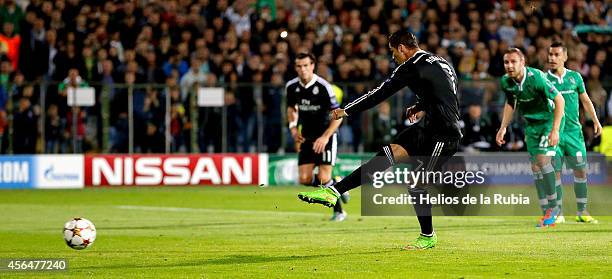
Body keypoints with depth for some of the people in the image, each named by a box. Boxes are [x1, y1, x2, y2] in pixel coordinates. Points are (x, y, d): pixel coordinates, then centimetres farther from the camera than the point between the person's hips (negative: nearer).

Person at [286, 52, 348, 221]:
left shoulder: (323, 87, -18)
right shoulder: (292, 87, -2)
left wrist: (325, 137, -23)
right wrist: (293, 128, 3)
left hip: (325, 137, -5)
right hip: (306, 138, 5)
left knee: (323, 178, -15)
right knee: (305, 179, -5)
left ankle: (338, 211, 5)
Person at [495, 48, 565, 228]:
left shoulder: (536, 78, -27)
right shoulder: (506, 82, -7)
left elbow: (559, 100, -23)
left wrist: (555, 130, -26)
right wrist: (503, 128, 7)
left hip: (548, 119, -6)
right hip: (530, 124, 6)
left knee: (542, 159, -21)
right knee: (535, 166, 2)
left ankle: (553, 206, -10)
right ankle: (548, 213, 8)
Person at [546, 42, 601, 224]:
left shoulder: (574, 77, 8)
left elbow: (585, 100, 17)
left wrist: (595, 120, 10)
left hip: (574, 130, 2)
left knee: (581, 170, 0)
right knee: (555, 173, -4)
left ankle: (582, 212, 10)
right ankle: (558, 213, 3)